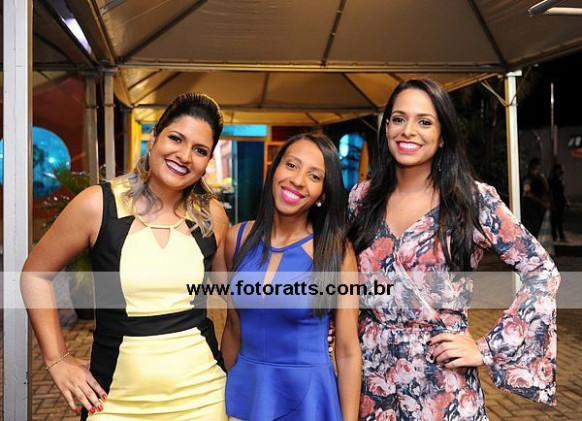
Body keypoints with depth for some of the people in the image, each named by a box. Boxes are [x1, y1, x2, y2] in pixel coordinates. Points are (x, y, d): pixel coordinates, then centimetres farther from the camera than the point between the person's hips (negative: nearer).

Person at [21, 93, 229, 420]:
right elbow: (35, 273, 1)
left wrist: (230, 362, 5)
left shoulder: (212, 216, -2)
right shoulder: (98, 205, -9)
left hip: (201, 394, 2)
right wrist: (57, 360, -2)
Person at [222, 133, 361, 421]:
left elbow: (348, 352, -10)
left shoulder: (336, 251, -14)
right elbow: (234, 328, 6)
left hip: (308, 397, -3)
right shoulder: (238, 238, -4)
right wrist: (222, 396, 12)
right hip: (244, 388, 3)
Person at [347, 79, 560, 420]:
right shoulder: (362, 197, 1)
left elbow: (543, 274, -6)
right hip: (371, 372, 3)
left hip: (440, 380, -3)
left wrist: (488, 349, -9)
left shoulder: (474, 199, -10)